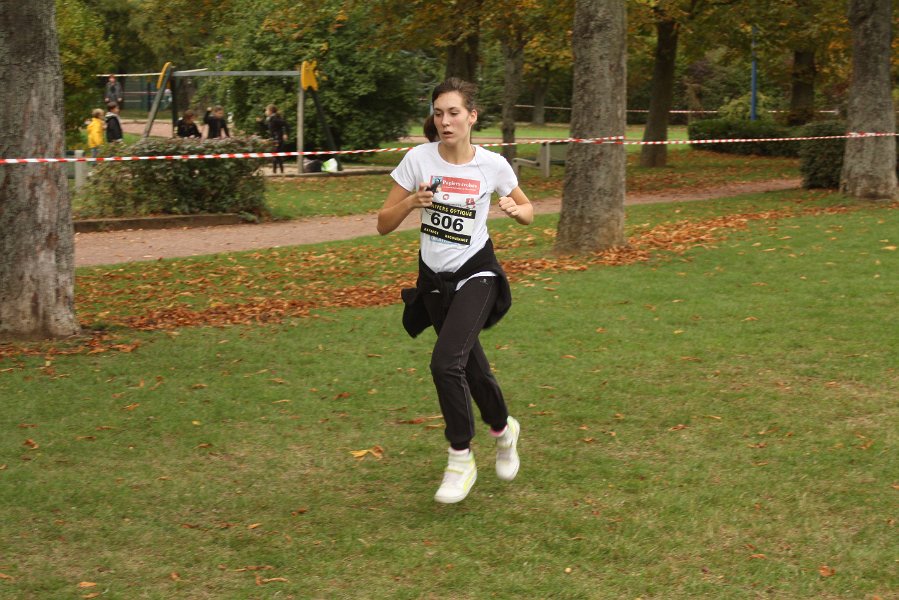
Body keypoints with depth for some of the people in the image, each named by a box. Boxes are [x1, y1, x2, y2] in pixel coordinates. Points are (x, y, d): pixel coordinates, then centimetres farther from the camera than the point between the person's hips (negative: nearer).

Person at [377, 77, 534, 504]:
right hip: (433, 277, 3)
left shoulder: (492, 165, -11)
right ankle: (503, 429, 44)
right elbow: (384, 225, -7)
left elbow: (528, 212, 6)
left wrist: (515, 209, -16)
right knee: (470, 366, 15)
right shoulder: (418, 159, -10)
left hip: (475, 275, -3)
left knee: (446, 362, -22)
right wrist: (412, 202, -26)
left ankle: (461, 459, -6)